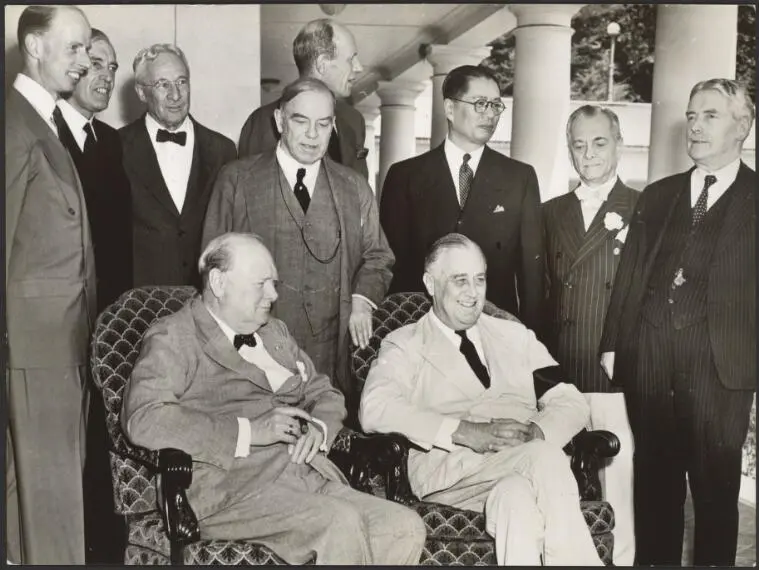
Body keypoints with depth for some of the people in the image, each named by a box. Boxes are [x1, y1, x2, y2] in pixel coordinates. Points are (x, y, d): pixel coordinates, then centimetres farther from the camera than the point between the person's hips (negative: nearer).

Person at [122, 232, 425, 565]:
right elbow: (142, 420, -16)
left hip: (311, 478, 7)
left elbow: (324, 394, 26)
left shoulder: (275, 332, 22)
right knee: (342, 523, -30)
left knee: (406, 528, -14)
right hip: (231, 492, -7)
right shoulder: (173, 338, 0)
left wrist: (319, 428, 1)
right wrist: (248, 431, -17)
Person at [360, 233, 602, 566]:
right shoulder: (405, 345, 12)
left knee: (515, 498, -34)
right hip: (451, 470, -3)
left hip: (529, 460, 3)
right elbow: (375, 409, -9)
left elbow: (572, 404, 15)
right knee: (545, 458, -31)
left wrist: (536, 432, -10)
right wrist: (465, 431, -21)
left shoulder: (515, 336, 25)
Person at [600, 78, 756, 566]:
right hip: (649, 359, 3)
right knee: (654, 484, 12)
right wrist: (613, 344, 6)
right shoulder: (657, 195, 15)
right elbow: (630, 275, 12)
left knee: (716, 489, 6)